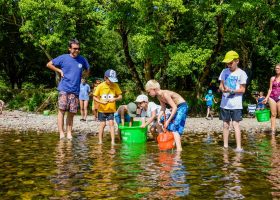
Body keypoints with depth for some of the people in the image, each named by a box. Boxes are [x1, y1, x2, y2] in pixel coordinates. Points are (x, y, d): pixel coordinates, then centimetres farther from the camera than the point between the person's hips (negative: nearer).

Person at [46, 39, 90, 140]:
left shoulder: (82, 60, 9)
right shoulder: (63, 58, 2)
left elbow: (87, 70, 28)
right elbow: (49, 64, 10)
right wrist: (59, 71, 2)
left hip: (75, 90, 3)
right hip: (64, 88, -2)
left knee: (71, 113, 5)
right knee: (61, 110, -11)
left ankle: (69, 133, 13)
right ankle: (61, 133, -9)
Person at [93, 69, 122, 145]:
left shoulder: (115, 85, -3)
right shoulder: (100, 86, -8)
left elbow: (120, 96, -1)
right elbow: (94, 97, -6)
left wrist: (115, 99, -22)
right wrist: (101, 102, -23)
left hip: (111, 109, 1)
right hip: (102, 109, -1)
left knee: (111, 123, -6)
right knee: (102, 124, 3)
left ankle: (113, 141, -4)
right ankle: (100, 140, 15)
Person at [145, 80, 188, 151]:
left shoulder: (165, 94, -27)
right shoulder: (159, 96, 1)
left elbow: (174, 108, -28)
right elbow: (163, 108, 8)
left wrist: (168, 120, -25)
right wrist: (159, 118, -7)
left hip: (182, 107, -10)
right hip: (176, 108, 10)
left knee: (174, 128, -18)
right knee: (168, 126, 13)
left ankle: (179, 149, -21)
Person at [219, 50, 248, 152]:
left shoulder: (241, 73, -4)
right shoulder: (224, 71, 9)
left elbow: (242, 90, -5)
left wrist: (231, 91, -19)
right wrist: (222, 89, -11)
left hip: (236, 104, -4)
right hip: (225, 103, 4)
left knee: (235, 124, -9)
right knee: (225, 124, 8)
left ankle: (238, 147, -9)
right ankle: (225, 146, 16)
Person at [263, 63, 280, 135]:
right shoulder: (272, 78, 9)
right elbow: (270, 89, 10)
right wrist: (266, 98, 4)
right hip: (272, 97, 2)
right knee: (273, 114, 3)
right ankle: (273, 130, 3)